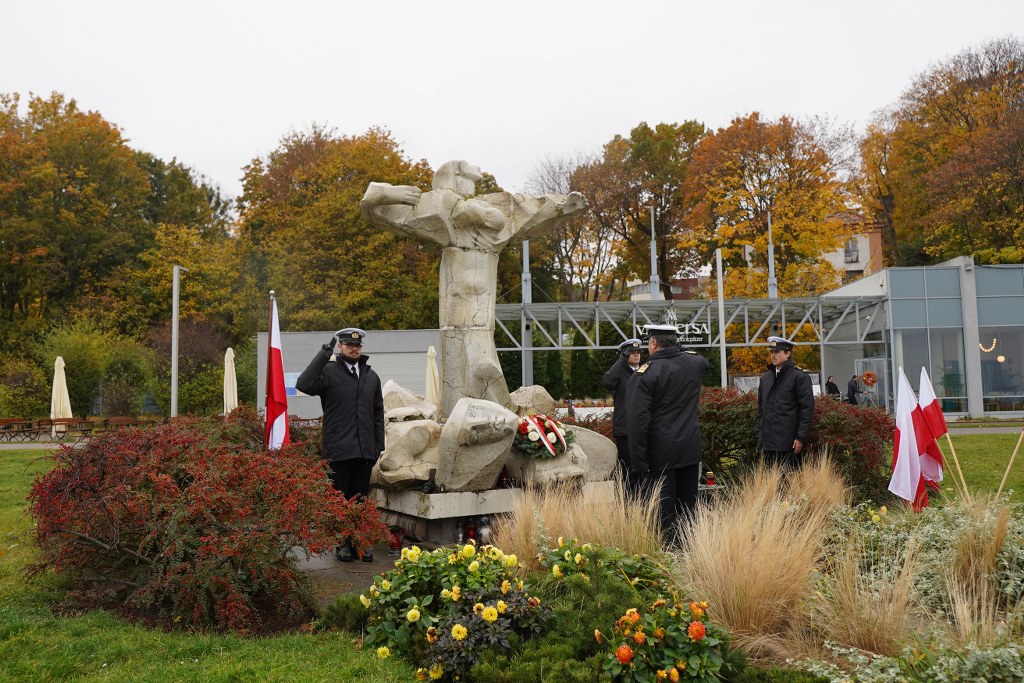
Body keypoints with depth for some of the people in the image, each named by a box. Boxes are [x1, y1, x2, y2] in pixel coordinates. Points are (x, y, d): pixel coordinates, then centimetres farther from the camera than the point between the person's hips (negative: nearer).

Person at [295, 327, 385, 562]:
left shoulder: (371, 376, 14)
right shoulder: (329, 372, -3)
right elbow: (304, 384, -22)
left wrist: (379, 444, 11)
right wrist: (324, 354, -23)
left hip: (365, 452, 4)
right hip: (338, 451, -4)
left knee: (361, 499, 12)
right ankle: (343, 544, 16)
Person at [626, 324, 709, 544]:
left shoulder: (646, 372, -14)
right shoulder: (694, 362, 4)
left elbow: (638, 419, -19)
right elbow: (704, 361, 34)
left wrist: (638, 462, -16)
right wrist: (678, 352, 27)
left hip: (660, 453, -6)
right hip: (690, 450, 6)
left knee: (664, 511, 1)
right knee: (688, 505, 15)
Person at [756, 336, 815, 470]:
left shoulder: (799, 377, -4)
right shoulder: (765, 378, 15)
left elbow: (807, 409, -8)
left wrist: (801, 438, -12)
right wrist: (760, 437, 14)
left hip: (789, 444, -6)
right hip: (768, 443, 6)